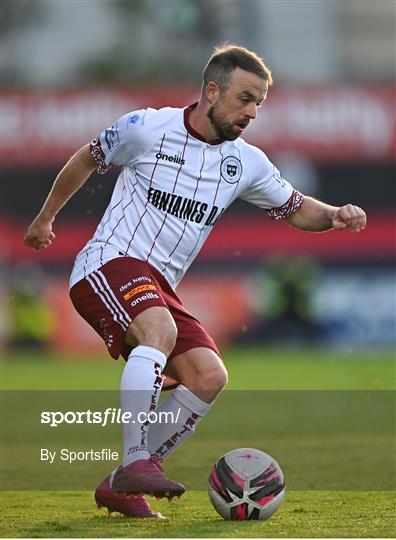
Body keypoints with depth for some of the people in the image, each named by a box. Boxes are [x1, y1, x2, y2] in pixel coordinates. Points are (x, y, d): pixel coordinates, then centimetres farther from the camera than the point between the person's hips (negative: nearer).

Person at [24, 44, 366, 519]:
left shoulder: (246, 163, 8)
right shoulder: (145, 129, -7)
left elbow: (295, 209, 20)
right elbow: (86, 161, 11)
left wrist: (335, 216, -3)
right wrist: (45, 218, 23)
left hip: (159, 286, 6)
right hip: (109, 264, -6)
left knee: (209, 376, -14)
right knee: (161, 331, -36)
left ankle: (121, 487, -4)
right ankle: (135, 463, -36)